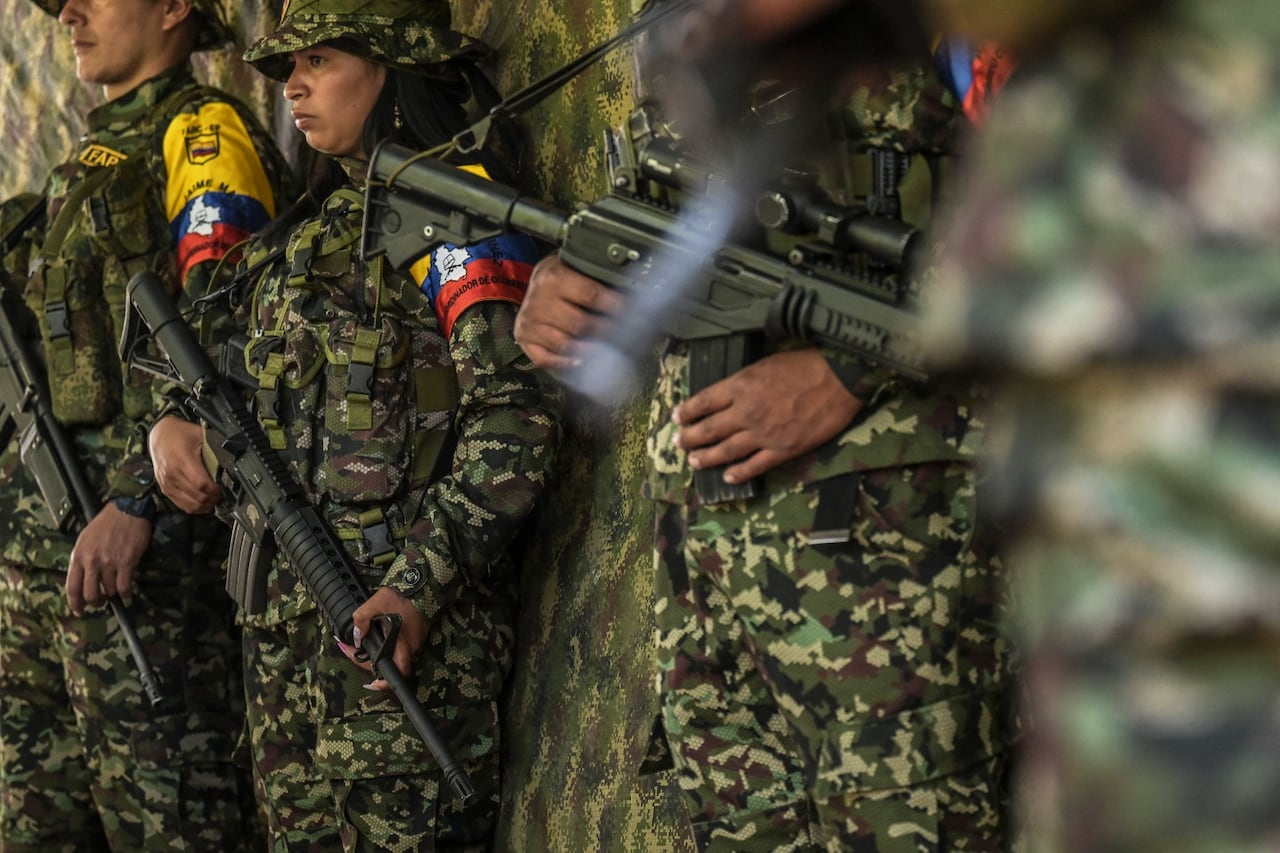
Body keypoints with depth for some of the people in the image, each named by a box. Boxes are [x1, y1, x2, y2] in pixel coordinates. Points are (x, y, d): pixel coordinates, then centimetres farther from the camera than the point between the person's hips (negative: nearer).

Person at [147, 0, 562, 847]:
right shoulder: (321, 218, 17)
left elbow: (516, 416, -18)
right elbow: (263, 371, 28)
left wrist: (419, 585, -23)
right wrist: (176, 422, 6)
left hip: (398, 614, -9)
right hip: (287, 606, 9)